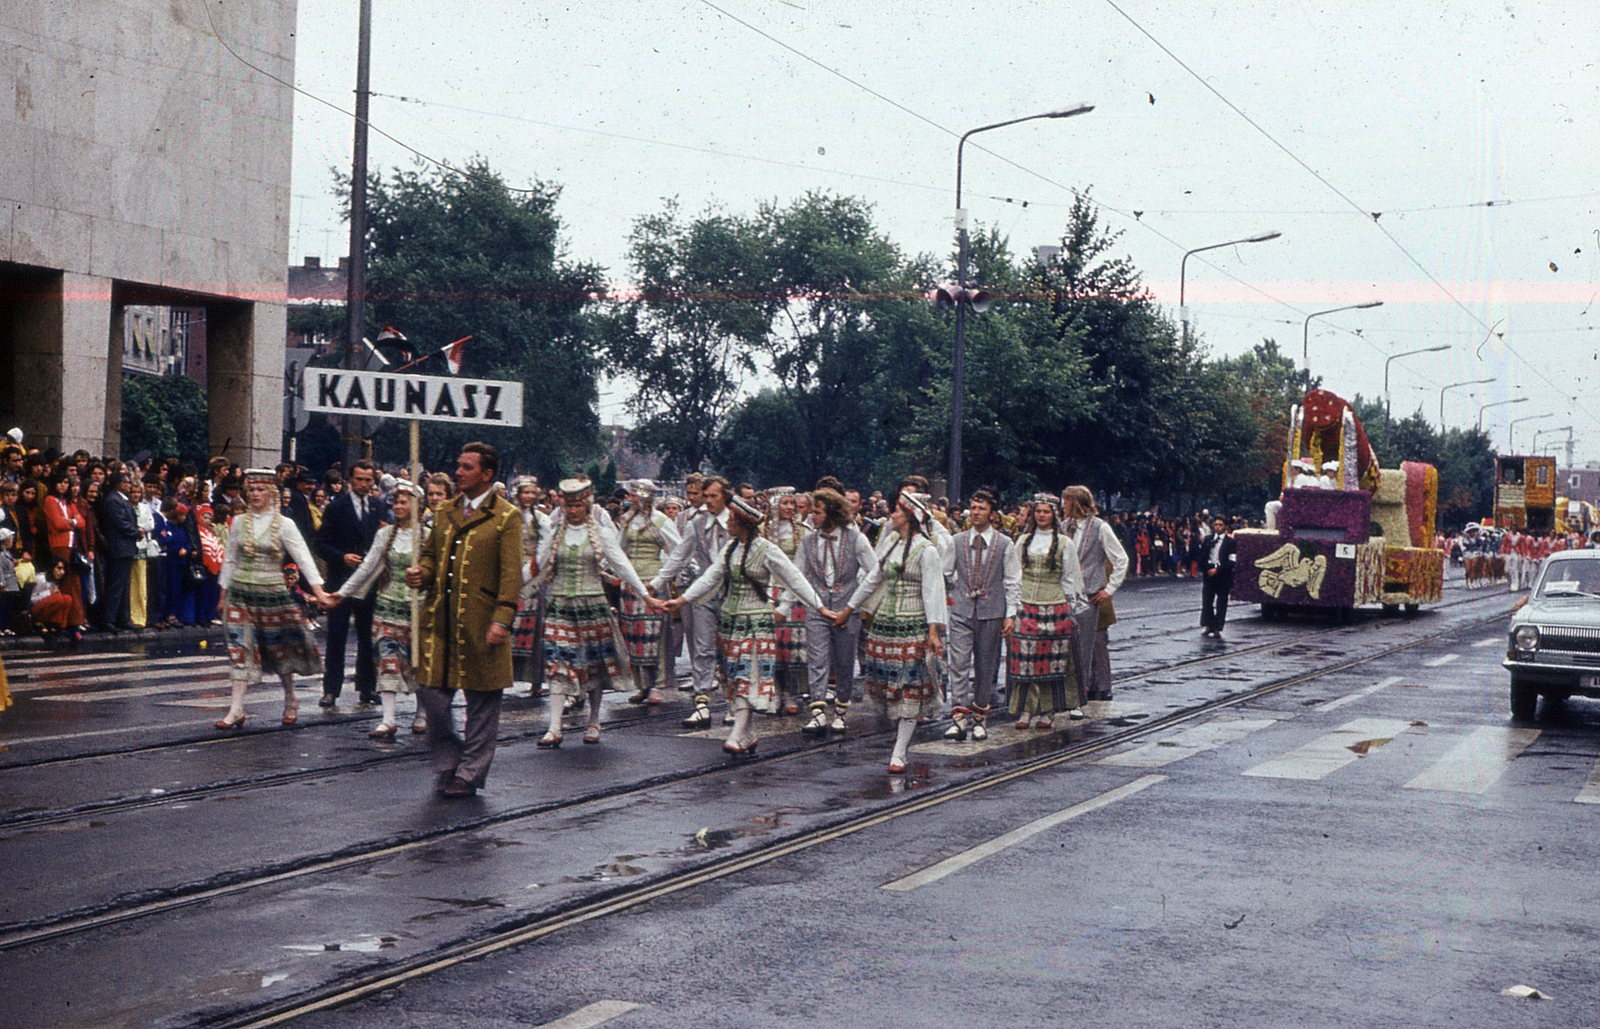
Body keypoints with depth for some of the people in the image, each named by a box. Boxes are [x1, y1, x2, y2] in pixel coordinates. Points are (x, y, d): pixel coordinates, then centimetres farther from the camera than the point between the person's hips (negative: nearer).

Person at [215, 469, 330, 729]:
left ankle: (290, 700, 26)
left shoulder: (284, 525, -2)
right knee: (240, 648, -5)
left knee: (279, 649, 6)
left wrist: (317, 589, -18)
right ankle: (237, 709, -6)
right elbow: (230, 560, 13)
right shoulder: (239, 522, 6)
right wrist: (224, 595, 13)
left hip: (273, 592, -2)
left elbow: (303, 557, -8)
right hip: (241, 593, 2)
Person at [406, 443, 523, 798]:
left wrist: (502, 620, -16)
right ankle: (448, 761, 21)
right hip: (439, 621, 5)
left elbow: (512, 574, -7)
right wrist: (421, 573, -1)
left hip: (480, 622, -4)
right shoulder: (444, 512, 14)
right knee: (430, 692, 1)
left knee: (481, 702, 3)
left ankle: (469, 774, 14)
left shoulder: (507, 517, -2)